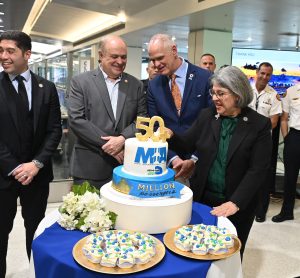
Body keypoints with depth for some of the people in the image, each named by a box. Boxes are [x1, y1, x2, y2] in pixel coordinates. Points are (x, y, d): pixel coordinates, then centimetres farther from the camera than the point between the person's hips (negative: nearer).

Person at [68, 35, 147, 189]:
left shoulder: (135, 85, 9)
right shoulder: (80, 82, 0)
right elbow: (76, 119, -9)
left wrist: (123, 139, -14)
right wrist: (108, 145, -13)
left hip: (126, 165, 3)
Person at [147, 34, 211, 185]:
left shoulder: (205, 78, -8)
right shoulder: (153, 85, 2)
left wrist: (195, 159, -13)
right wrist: (173, 158, -10)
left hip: (199, 160, -2)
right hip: (167, 161, 2)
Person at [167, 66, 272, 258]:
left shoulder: (259, 124, -9)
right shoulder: (207, 115, 1)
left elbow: (258, 170, -13)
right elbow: (187, 144, 3)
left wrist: (235, 203, -20)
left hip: (238, 206, -2)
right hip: (203, 198, 3)